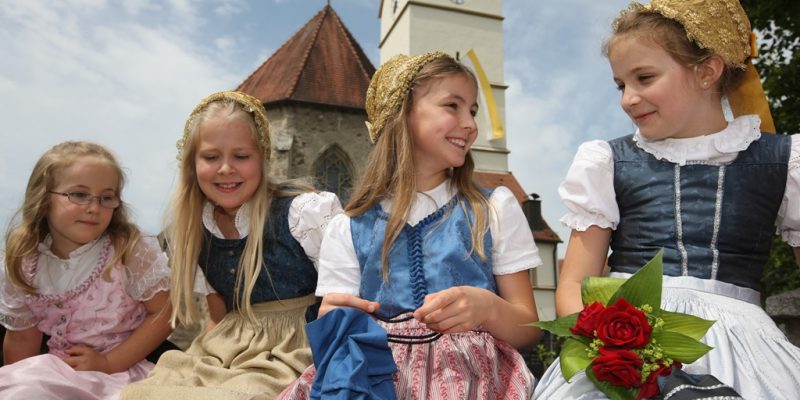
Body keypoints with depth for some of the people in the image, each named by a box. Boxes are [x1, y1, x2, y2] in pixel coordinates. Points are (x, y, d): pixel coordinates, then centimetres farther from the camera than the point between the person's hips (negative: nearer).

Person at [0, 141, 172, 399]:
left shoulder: (132, 251, -13)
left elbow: (163, 314, -12)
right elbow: (22, 339, 9)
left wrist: (108, 363, -14)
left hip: (124, 368, -4)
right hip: (59, 374, 4)